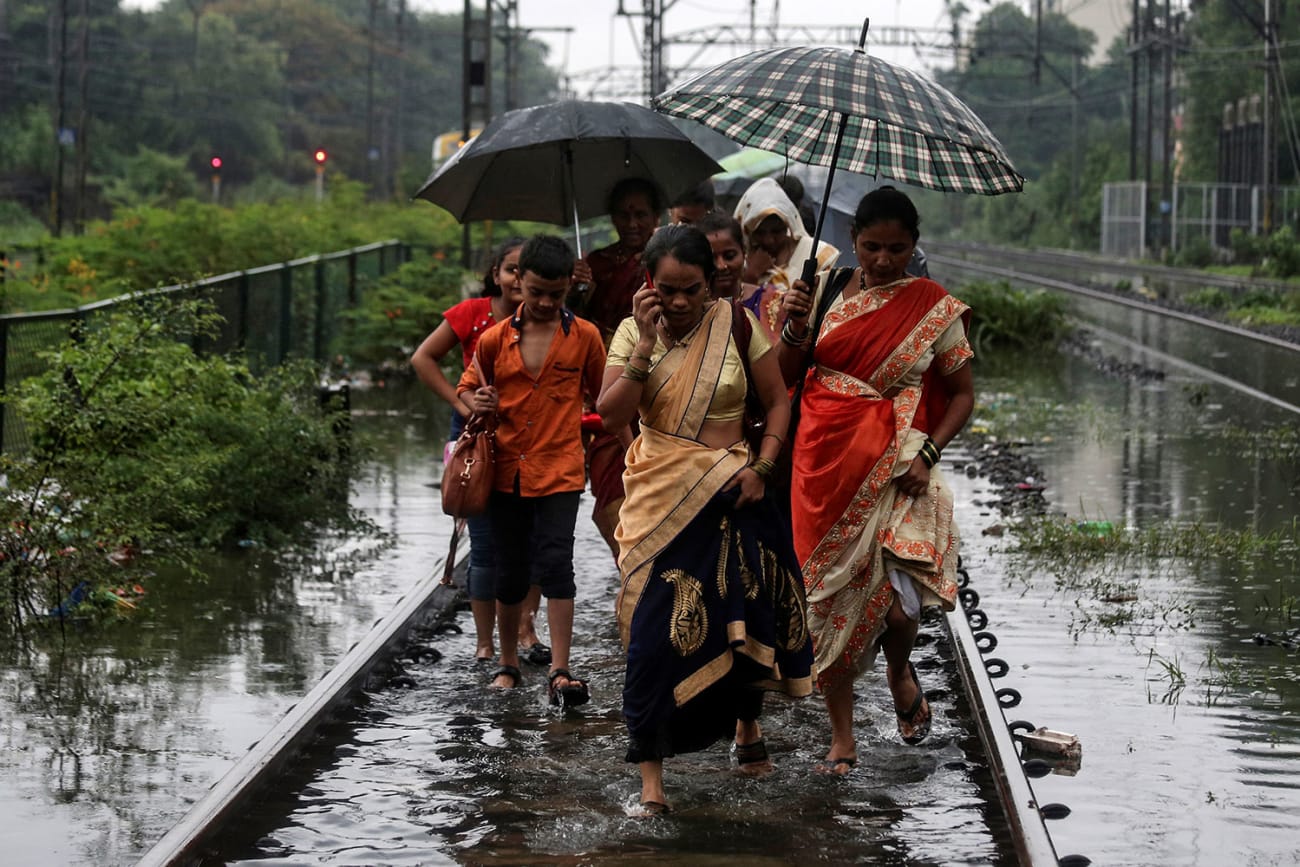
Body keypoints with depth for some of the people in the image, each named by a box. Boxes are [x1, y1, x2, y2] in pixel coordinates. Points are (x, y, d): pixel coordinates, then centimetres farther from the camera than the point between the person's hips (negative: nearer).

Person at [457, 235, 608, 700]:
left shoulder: (584, 336, -1)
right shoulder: (495, 339, 1)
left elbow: (603, 395, 13)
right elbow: (467, 388, 14)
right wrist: (476, 402, -7)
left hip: (560, 470, -2)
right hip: (507, 470, 2)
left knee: (556, 564, -14)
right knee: (511, 572, 10)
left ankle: (560, 671, -13)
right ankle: (508, 663, 25)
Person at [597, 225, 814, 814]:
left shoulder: (735, 326, -2)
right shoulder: (632, 333, 0)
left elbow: (778, 400, 4)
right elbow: (611, 414, -11)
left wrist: (761, 467, -8)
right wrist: (646, 346, -18)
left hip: (728, 495, 1)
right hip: (660, 499, -1)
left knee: (742, 615, 10)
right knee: (654, 629, -8)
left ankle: (746, 725, 40)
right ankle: (650, 779, -5)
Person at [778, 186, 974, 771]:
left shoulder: (934, 308, 1)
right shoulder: (827, 290, 6)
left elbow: (962, 394, 6)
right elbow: (786, 377, 10)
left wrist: (926, 453, -9)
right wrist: (793, 329, -10)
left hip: (895, 469, -2)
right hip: (824, 460, 2)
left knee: (896, 604, -17)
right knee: (829, 596, 3)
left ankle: (899, 672, 20)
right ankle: (842, 736, 16)